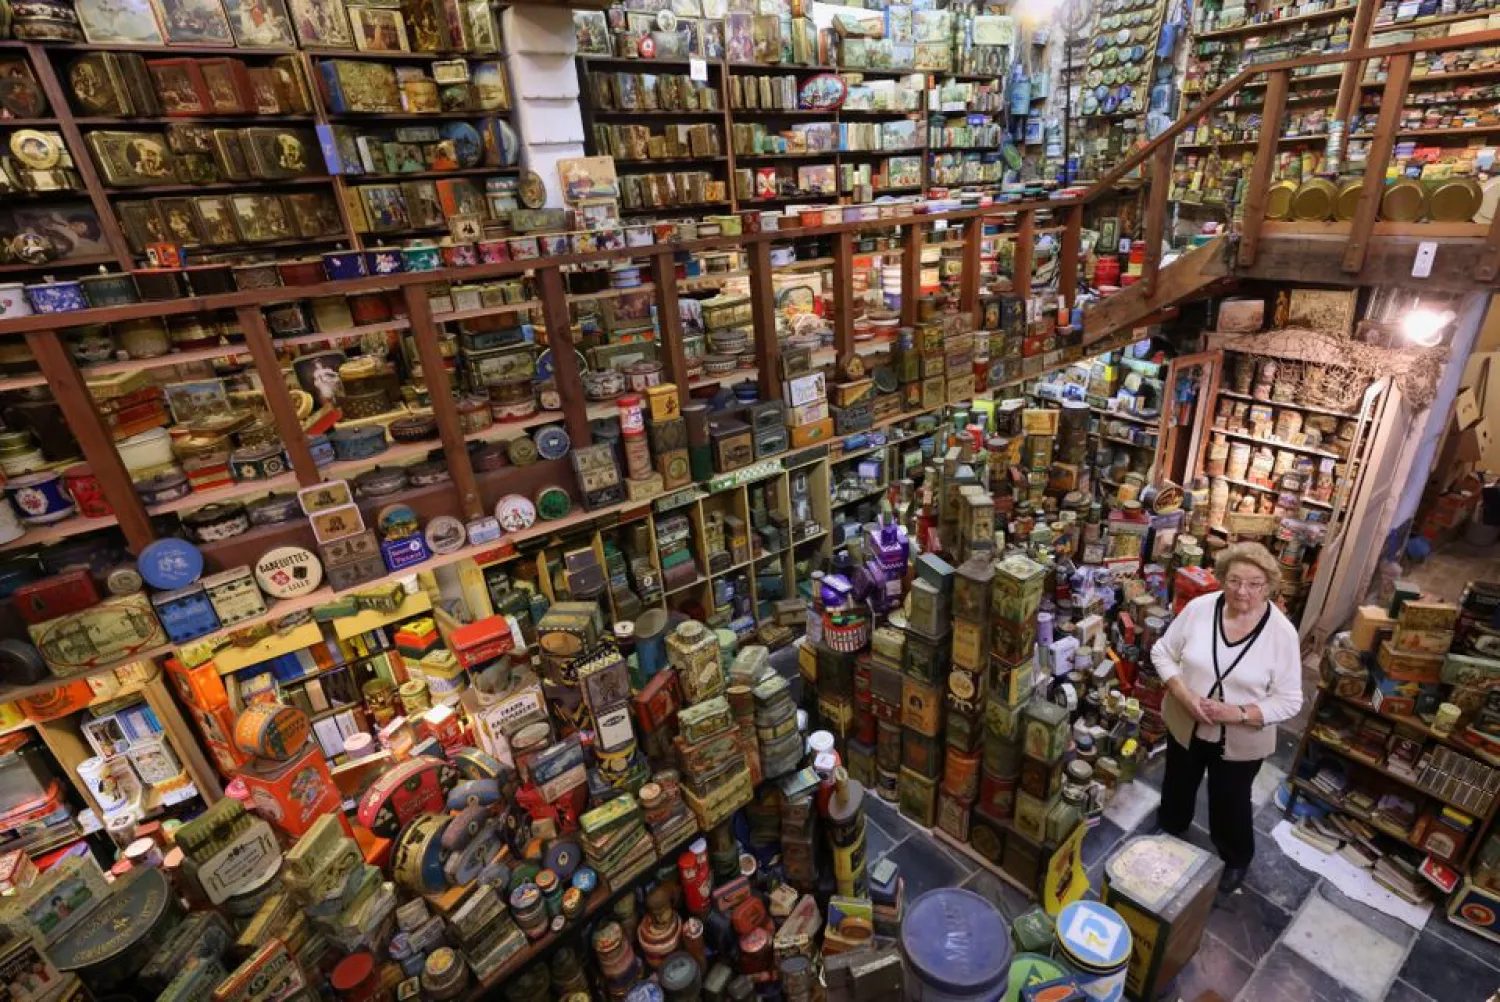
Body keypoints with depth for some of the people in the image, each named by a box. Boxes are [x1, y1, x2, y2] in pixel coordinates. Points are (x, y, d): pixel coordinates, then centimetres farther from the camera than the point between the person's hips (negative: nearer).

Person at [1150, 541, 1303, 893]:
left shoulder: (1282, 633, -20)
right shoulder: (1199, 608, -16)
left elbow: (1289, 701, -14)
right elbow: (1162, 652, -6)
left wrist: (1238, 713, -28)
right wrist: (1182, 694, -20)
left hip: (1241, 741, -2)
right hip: (1185, 726, 2)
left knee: (1230, 804, 20)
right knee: (1177, 786, 26)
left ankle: (1236, 860, 50)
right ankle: (1170, 832, 56)